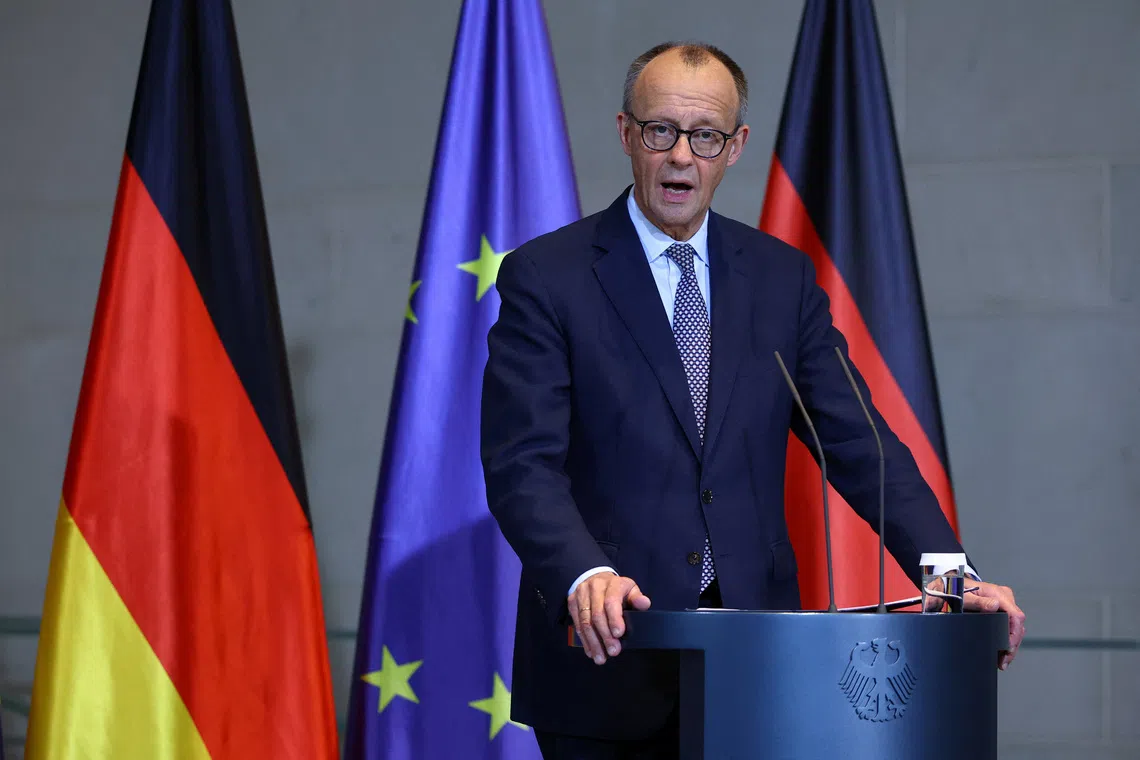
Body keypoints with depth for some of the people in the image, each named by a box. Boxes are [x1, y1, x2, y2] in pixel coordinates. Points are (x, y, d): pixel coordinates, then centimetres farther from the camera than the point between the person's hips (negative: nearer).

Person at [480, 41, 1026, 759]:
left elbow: (858, 443, 5)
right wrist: (586, 577, -31)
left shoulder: (783, 276, 9)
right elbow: (522, 464, -12)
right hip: (608, 661, -3)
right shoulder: (546, 277, -3)